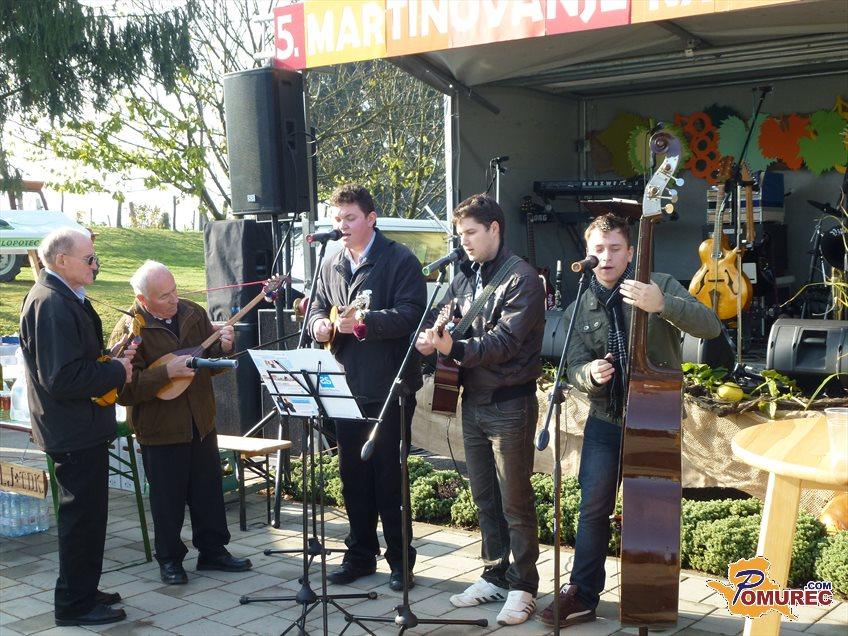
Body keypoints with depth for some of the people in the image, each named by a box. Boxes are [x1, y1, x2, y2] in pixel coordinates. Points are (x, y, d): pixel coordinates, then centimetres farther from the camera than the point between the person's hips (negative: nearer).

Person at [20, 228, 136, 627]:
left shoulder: (64, 298, 11)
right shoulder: (51, 304, -22)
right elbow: (63, 379, -28)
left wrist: (114, 358, 5)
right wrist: (117, 371, -17)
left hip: (81, 426, 11)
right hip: (75, 430, -11)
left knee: (86, 513, 20)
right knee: (83, 515, -1)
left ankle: (82, 592, 33)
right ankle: (75, 605, 12)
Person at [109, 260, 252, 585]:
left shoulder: (194, 313, 2)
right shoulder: (129, 330, -15)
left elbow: (214, 364, 11)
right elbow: (123, 389, -21)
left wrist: (222, 347, -11)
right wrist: (166, 372, -28)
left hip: (201, 421, 5)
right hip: (160, 429, -5)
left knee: (209, 491, 14)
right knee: (168, 498, 7)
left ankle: (213, 551, 29)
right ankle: (169, 559, 23)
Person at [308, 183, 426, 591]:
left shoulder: (400, 261, -7)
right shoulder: (331, 265, 14)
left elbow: (410, 314, -16)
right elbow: (318, 308, 19)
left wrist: (363, 322, -27)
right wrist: (319, 323, -4)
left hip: (388, 389, -6)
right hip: (346, 387, 6)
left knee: (389, 477, 1)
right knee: (352, 476, 13)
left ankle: (400, 560, 14)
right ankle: (360, 554, 26)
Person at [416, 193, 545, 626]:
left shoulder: (521, 278, -12)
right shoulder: (465, 277, 12)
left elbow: (505, 340, -22)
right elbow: (438, 314, 8)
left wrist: (454, 347, -33)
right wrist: (427, 338, -14)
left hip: (509, 404, -7)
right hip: (473, 401, 7)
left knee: (515, 502, 1)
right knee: (484, 498, 16)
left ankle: (523, 588, 13)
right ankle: (495, 577, 28)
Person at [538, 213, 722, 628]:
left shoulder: (659, 286, -8)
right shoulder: (579, 309, 3)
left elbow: (711, 326, -20)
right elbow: (574, 367, -1)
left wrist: (662, 305, -38)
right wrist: (590, 373, -26)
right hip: (606, 422, 3)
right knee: (593, 508, 4)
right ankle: (582, 596, 17)